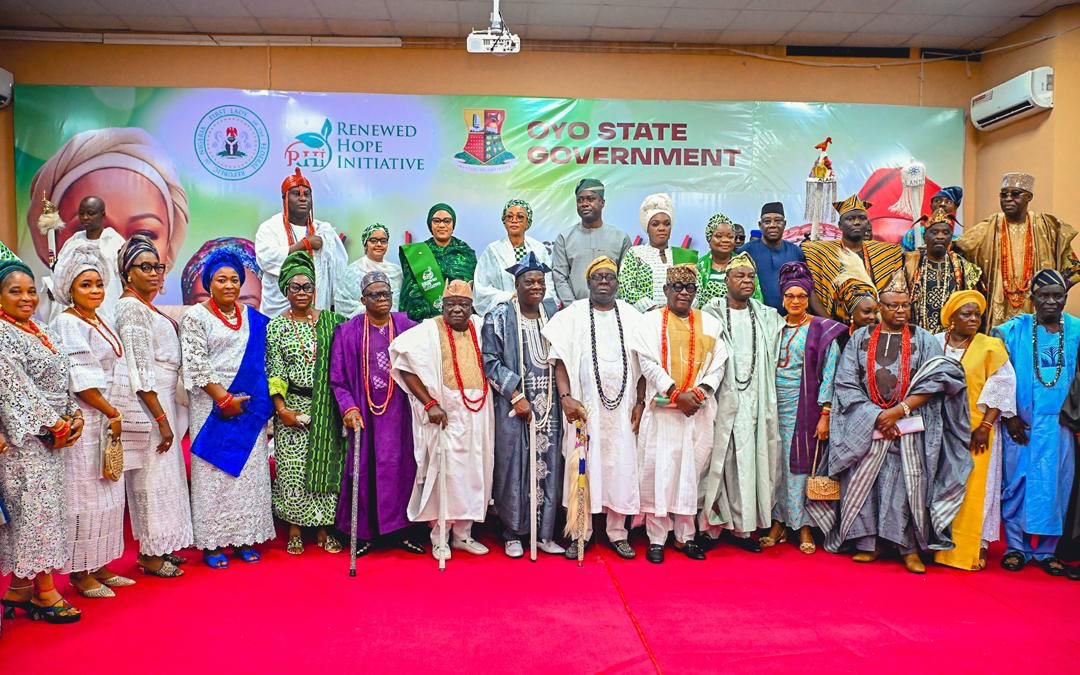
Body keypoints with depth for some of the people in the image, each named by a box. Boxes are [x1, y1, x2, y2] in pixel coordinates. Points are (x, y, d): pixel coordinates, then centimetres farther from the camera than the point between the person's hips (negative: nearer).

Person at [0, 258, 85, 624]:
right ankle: (44, 592, 5)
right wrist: (54, 426, -15)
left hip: (51, 439, 8)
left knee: (34, 511, 11)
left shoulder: (40, 332, 15)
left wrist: (75, 416, 0)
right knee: (35, 510, -3)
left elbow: (60, 383, 16)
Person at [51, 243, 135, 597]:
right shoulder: (68, 323, -12)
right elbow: (80, 380, -18)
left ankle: (99, 566, 22)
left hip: (105, 419, 8)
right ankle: (80, 572, 9)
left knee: (108, 495, 12)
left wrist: (113, 413, 10)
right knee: (84, 495, -1)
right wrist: (112, 413, -11)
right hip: (83, 421, -8)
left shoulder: (100, 322, 13)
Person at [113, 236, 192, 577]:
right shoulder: (131, 307, -12)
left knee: (160, 475, 14)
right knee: (152, 477, -2)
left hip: (161, 401, 9)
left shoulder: (147, 307, 15)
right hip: (147, 406, -9)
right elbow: (139, 372, -18)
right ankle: (151, 556, 8)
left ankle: (157, 547, 24)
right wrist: (161, 418, -19)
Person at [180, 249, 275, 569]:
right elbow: (196, 364, -10)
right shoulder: (196, 316, -3)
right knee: (214, 471, 0)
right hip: (213, 407, -4)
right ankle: (212, 543, 7)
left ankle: (244, 537, 15)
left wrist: (258, 401, 5)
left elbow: (262, 361, 16)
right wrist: (224, 398, -14)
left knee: (249, 470, 6)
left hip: (249, 408, 4)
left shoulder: (253, 318, 11)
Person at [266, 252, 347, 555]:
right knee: (292, 468, 1)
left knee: (325, 465, 5)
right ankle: (295, 531, 15)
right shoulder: (276, 326, 3)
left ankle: (323, 530, 16)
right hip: (292, 407, -1)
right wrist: (281, 408, -9)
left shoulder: (330, 321, 5)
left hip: (326, 407, 1)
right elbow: (274, 371, -1)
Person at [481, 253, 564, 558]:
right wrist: (516, 395, -13)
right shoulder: (499, 316, -5)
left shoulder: (553, 312, 8)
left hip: (548, 405, 4)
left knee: (549, 467, 6)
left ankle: (545, 533, 17)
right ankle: (513, 534, 15)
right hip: (514, 406, -4)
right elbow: (490, 361, -8)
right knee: (514, 468, 1)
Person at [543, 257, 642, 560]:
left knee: (622, 468, 4)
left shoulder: (633, 317, 8)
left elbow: (644, 363, 8)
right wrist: (566, 396, -14)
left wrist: (640, 402, 0)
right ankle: (579, 533, 10)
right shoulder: (572, 316, 3)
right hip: (584, 407, -1)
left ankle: (618, 532, 16)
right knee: (582, 468, 1)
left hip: (623, 408, 2)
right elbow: (560, 360, -2)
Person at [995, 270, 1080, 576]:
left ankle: (1045, 550, 16)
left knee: (1055, 485, 5)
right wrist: (1009, 415, -5)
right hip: (1020, 422, -2)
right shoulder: (1014, 329, 1)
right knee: (1017, 482, 2)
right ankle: (1015, 547, 12)